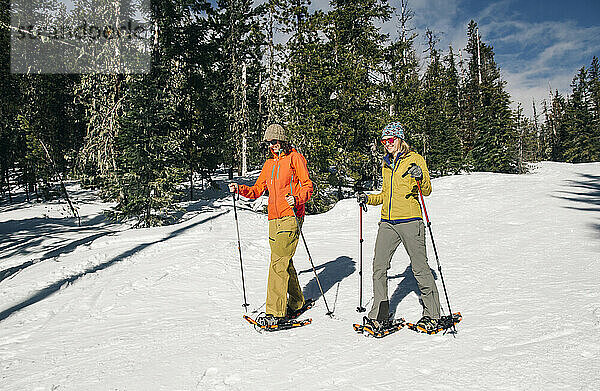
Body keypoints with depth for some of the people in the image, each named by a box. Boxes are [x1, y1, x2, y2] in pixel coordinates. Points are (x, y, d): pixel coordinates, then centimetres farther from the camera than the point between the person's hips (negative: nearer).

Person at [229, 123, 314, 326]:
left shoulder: (294, 158, 1)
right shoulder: (269, 164, 21)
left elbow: (308, 186, -4)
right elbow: (257, 190, 22)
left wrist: (296, 199, -22)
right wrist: (240, 189, 5)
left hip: (291, 216, -7)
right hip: (274, 219, 7)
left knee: (278, 263, -12)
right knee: (284, 263, 12)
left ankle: (276, 312, -9)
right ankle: (296, 302, 28)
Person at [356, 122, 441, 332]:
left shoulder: (415, 159, 1)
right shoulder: (386, 164, 19)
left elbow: (426, 191, -6)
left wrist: (420, 177, -26)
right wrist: (368, 199, 12)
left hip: (410, 220, -6)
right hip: (388, 222, 6)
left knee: (419, 267, -1)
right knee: (379, 266, -1)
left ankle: (432, 314, 15)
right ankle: (380, 315, 9)